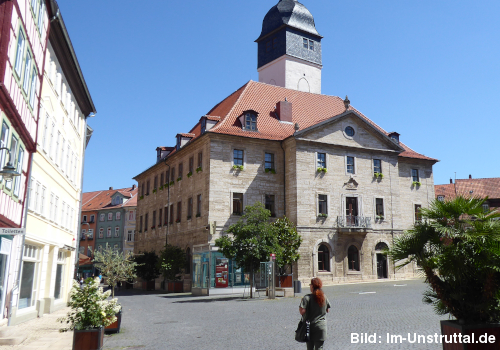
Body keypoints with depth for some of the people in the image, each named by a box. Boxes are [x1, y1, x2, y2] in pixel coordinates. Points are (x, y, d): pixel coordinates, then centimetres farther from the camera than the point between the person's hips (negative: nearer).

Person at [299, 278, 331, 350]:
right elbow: (327, 310, 11)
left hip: (310, 327, -2)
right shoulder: (324, 297, 0)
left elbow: (302, 311, -19)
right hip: (321, 326, 2)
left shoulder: (307, 298, -13)